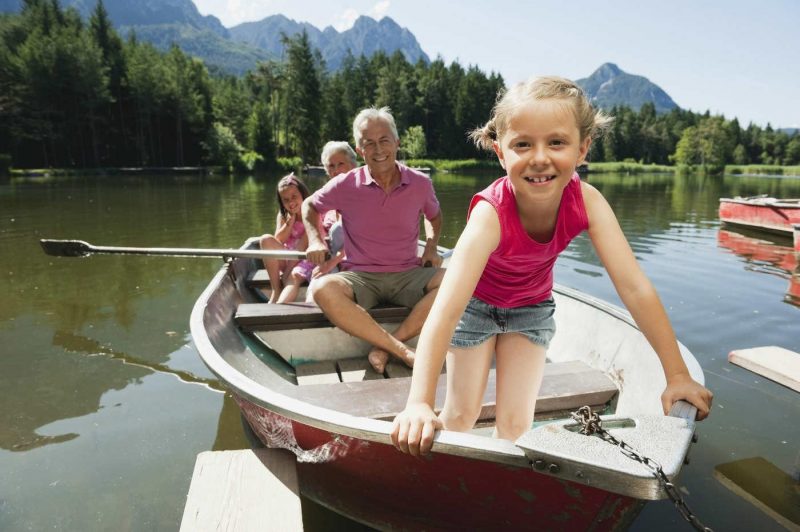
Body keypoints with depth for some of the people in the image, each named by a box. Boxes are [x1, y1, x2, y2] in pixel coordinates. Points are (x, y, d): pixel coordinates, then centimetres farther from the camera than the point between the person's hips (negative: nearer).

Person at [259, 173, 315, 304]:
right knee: (266, 240, -21)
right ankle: (276, 290, -22)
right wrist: (290, 222, -15)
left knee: (294, 276, -35)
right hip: (286, 258, 5)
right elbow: (278, 241, -2)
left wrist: (286, 272, -19)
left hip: (305, 259, -4)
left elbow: (304, 246, -15)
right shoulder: (283, 215, 7)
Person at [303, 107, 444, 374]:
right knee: (323, 290, -34)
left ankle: (384, 347, -23)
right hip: (360, 277, -1)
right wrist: (315, 240, -2)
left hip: (407, 275, 2)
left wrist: (431, 246, 5)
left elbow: (434, 216, 22)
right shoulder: (345, 185, -3)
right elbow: (309, 205, 15)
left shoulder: (420, 183, 1)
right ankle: (402, 351, -30)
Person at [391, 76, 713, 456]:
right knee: (462, 414, 6)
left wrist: (677, 375, -28)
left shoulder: (585, 201, -29)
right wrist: (419, 404, -57)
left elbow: (634, 286, -29)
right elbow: (445, 310, -49)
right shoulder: (491, 213, -40)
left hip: (531, 308, 3)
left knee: (516, 422, 1)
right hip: (476, 303, -3)